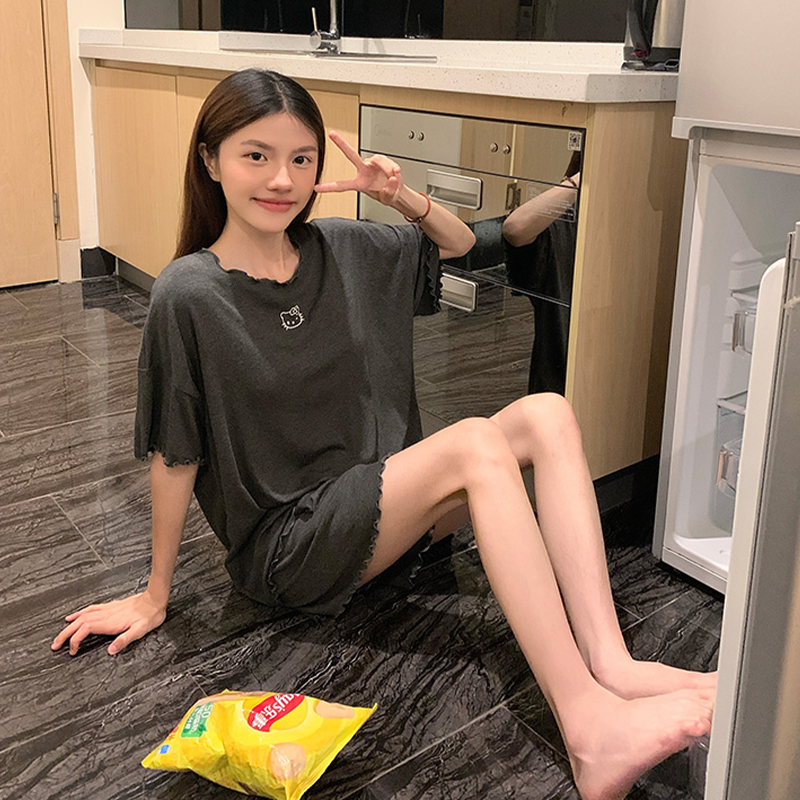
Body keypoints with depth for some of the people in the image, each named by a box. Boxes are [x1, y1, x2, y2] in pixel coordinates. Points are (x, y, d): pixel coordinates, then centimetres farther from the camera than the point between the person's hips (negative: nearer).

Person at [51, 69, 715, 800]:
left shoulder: (341, 249, 2)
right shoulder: (188, 295, -13)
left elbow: (459, 245, 16)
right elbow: (174, 457, -8)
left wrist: (401, 197, -4)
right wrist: (155, 596, 1)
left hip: (380, 504, 7)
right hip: (284, 545, -6)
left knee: (547, 415, -16)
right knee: (476, 444, -30)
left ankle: (612, 664, -28)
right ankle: (588, 728, -37)